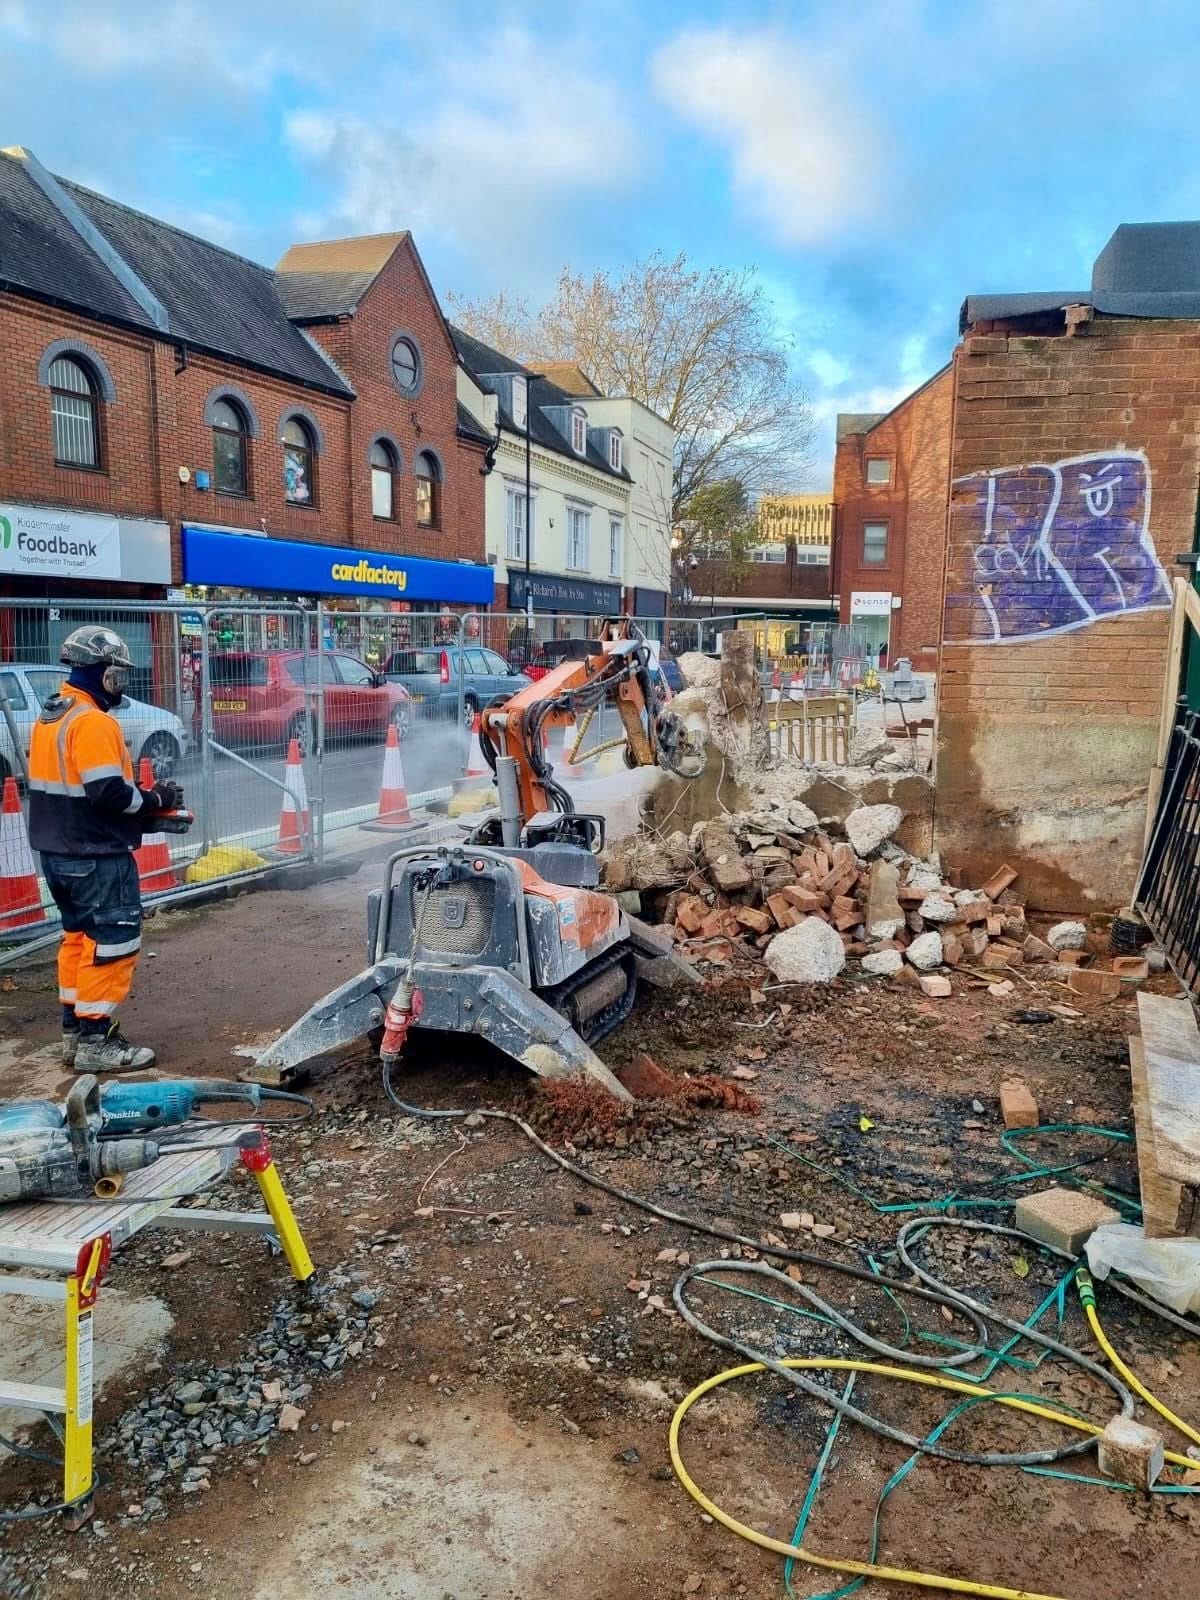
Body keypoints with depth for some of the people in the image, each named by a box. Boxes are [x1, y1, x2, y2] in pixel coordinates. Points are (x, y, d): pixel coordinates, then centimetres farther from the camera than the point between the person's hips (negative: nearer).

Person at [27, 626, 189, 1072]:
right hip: (96, 857, -10)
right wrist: (156, 800, -8)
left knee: (78, 936, 18)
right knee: (112, 942, -2)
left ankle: (75, 1030, 26)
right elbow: (109, 793, -26)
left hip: (57, 851, 10)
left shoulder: (48, 717, 11)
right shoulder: (92, 722, -19)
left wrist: (143, 801, 8)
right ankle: (95, 1042, 2)